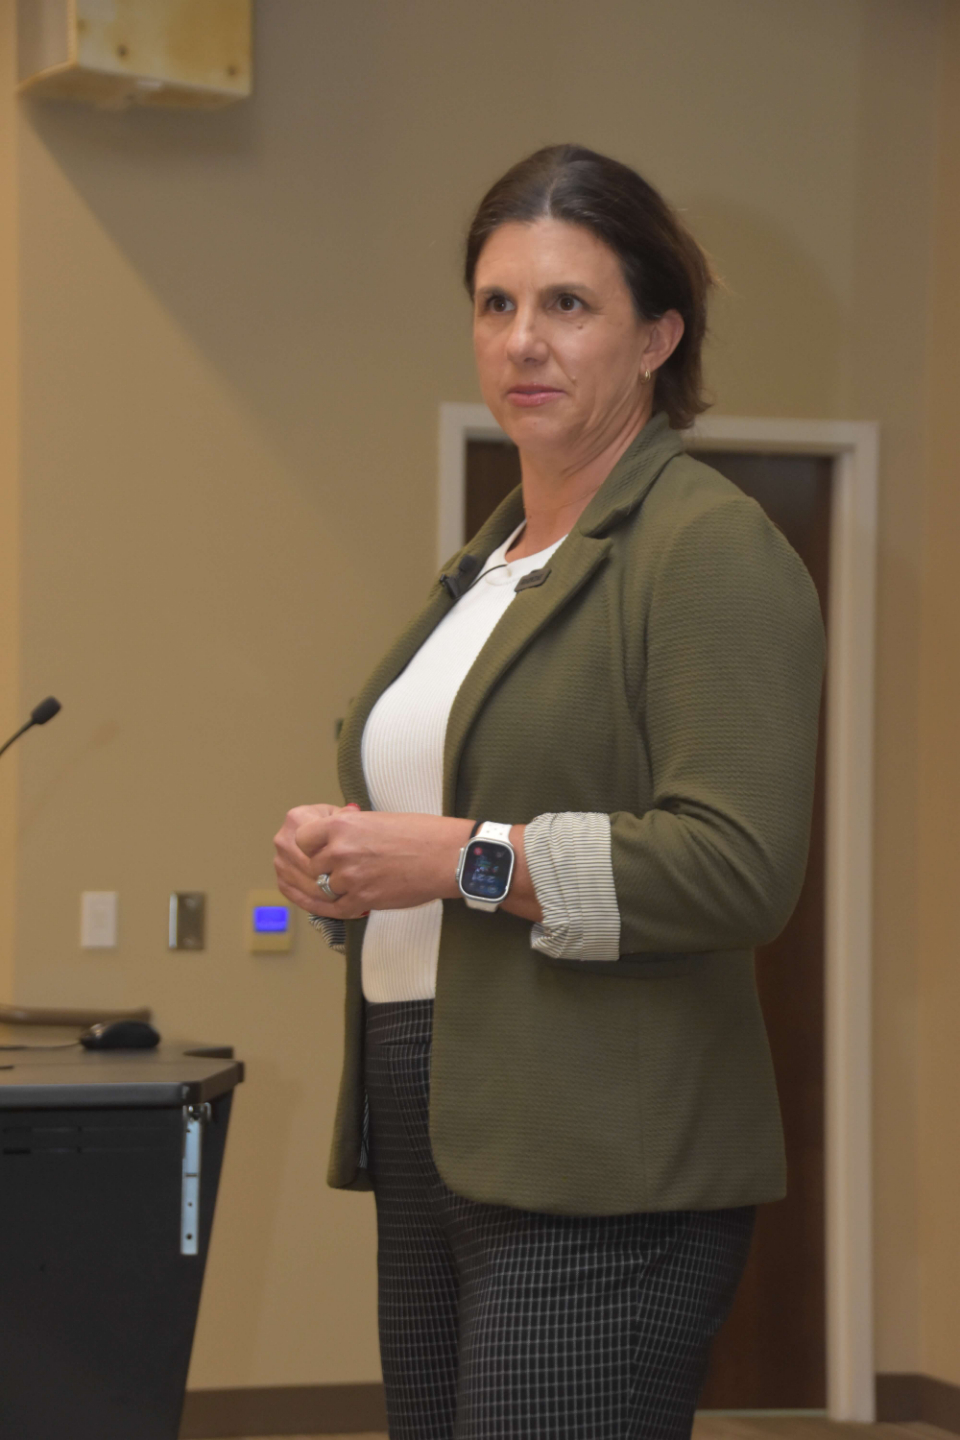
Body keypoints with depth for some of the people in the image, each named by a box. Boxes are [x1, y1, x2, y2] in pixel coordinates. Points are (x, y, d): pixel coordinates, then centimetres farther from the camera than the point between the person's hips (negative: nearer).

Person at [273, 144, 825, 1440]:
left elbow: (738, 866, -19)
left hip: (601, 1173, -9)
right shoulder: (490, 561, 20)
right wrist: (341, 866, 9)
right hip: (433, 1141, 9)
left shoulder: (713, 547, -8)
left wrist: (462, 858, -20)